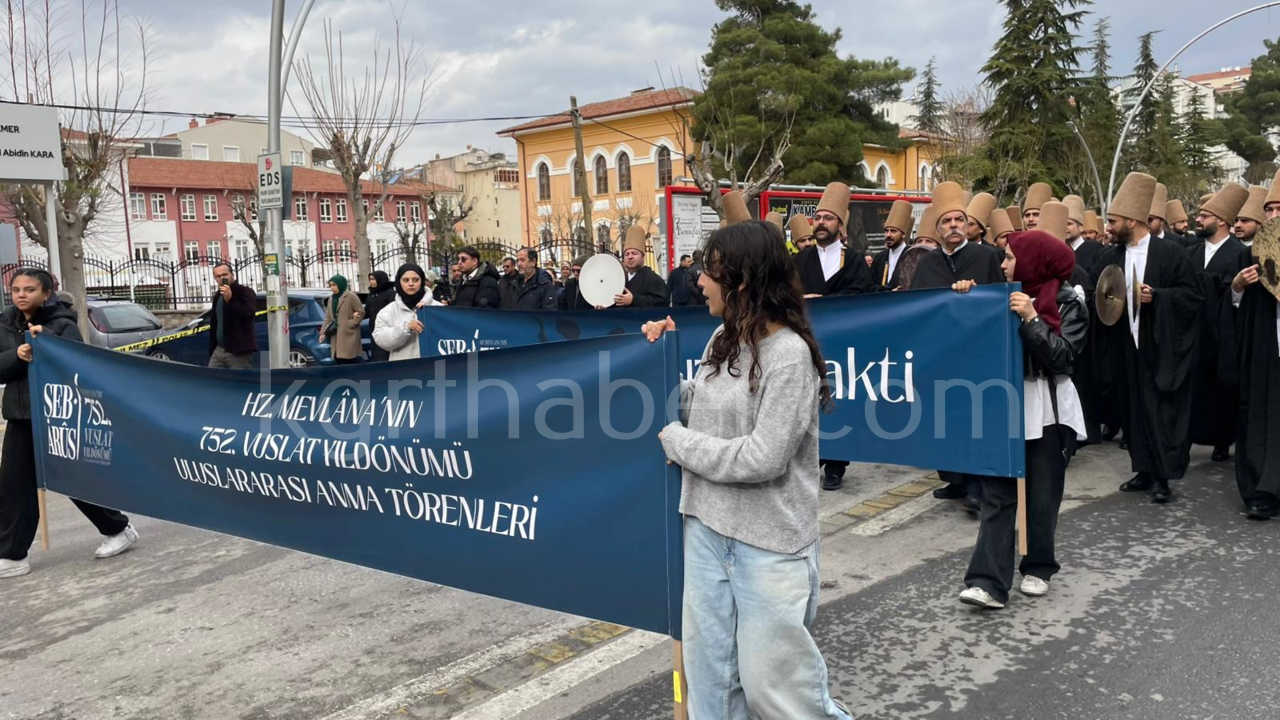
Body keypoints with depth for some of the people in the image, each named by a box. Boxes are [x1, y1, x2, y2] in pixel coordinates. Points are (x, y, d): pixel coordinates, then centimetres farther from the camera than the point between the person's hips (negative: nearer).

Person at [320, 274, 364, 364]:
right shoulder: (331, 298, 16)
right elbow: (328, 318, 16)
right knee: (338, 360, 5)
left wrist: (351, 324, -13)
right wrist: (323, 332, 7)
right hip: (336, 336, 7)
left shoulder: (351, 296, -5)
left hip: (349, 334, -7)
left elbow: (361, 312, -7)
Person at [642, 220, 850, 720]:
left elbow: (762, 458, -22)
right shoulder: (722, 338, 6)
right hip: (707, 525, 7)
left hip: (769, 540, -7)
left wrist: (674, 440, -13)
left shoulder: (790, 354, -18)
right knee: (709, 668, 16)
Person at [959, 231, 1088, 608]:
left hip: (1046, 409, -3)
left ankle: (1038, 567, 26)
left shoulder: (1067, 303, -4)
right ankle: (989, 581, -7)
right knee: (997, 492, -3)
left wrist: (1032, 319, -22)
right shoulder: (1007, 296, 10)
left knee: (1042, 493, 7)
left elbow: (1062, 356, -14)